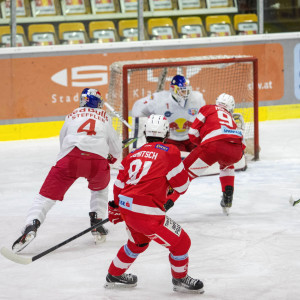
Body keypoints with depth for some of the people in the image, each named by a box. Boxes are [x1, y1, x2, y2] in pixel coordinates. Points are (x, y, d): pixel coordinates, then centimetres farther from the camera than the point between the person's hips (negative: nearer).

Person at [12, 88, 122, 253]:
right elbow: (116, 148, 29)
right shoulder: (104, 117, 27)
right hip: (98, 160, 1)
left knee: (48, 193, 1)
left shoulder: (73, 115, 27)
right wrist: (111, 158, 51)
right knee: (100, 187, 33)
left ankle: (31, 225, -20)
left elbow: (63, 139, 33)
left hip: (71, 156, -1)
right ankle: (97, 223, 21)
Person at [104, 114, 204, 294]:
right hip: (146, 213, -8)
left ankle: (115, 275, 47)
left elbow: (120, 183, 15)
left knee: (139, 241, 34)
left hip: (126, 208, 8)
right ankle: (180, 279, 26)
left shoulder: (134, 154, 12)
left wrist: (115, 208, 28)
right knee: (181, 242, 8)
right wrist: (172, 197, 21)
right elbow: (182, 185, -1)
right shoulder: (169, 152, -7)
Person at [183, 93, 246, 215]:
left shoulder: (208, 109, 26)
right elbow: (242, 144, 29)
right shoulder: (231, 118, 38)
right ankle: (228, 199, 32)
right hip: (235, 152, 5)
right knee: (226, 165, 40)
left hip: (214, 145, -4)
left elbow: (193, 133, 18)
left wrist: (203, 143, 36)